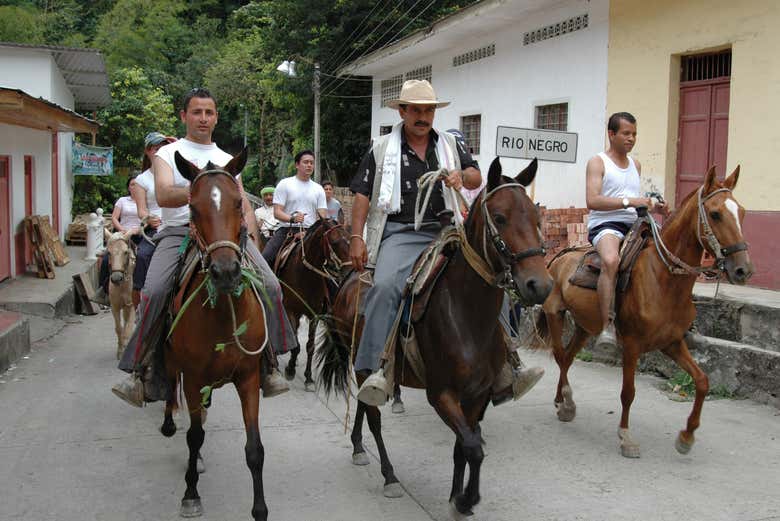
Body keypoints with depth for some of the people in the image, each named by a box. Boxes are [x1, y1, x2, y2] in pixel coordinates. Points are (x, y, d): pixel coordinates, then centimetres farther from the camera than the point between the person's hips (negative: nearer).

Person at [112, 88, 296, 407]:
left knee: (270, 286, -19)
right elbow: (163, 195, -6)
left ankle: (268, 366, -10)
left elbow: (244, 207, 23)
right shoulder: (168, 154, 13)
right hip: (178, 230, -2)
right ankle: (140, 371, -16)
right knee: (154, 291, -28)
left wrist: (250, 239, 3)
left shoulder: (228, 161, 25)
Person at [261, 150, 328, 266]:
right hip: (287, 230, -3)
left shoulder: (318, 189, 14)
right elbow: (277, 212, -4)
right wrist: (292, 218, -23)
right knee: (265, 258, -20)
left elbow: (323, 215, 10)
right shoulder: (284, 184, 4)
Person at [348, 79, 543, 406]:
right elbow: (362, 195, 8)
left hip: (444, 232, 4)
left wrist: (462, 176, -7)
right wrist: (356, 238, -3)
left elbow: (477, 178, 18)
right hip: (400, 234, -3)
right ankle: (375, 370, -35)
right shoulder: (382, 150, 10)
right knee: (385, 286, -32)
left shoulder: (449, 145, 19)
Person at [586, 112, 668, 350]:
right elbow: (592, 201, -14)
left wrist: (653, 207, 8)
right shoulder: (598, 162, 1)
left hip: (633, 225, 8)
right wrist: (629, 201, -23)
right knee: (611, 260, -38)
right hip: (605, 225, -8)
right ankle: (607, 326, -38)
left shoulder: (636, 165, 23)